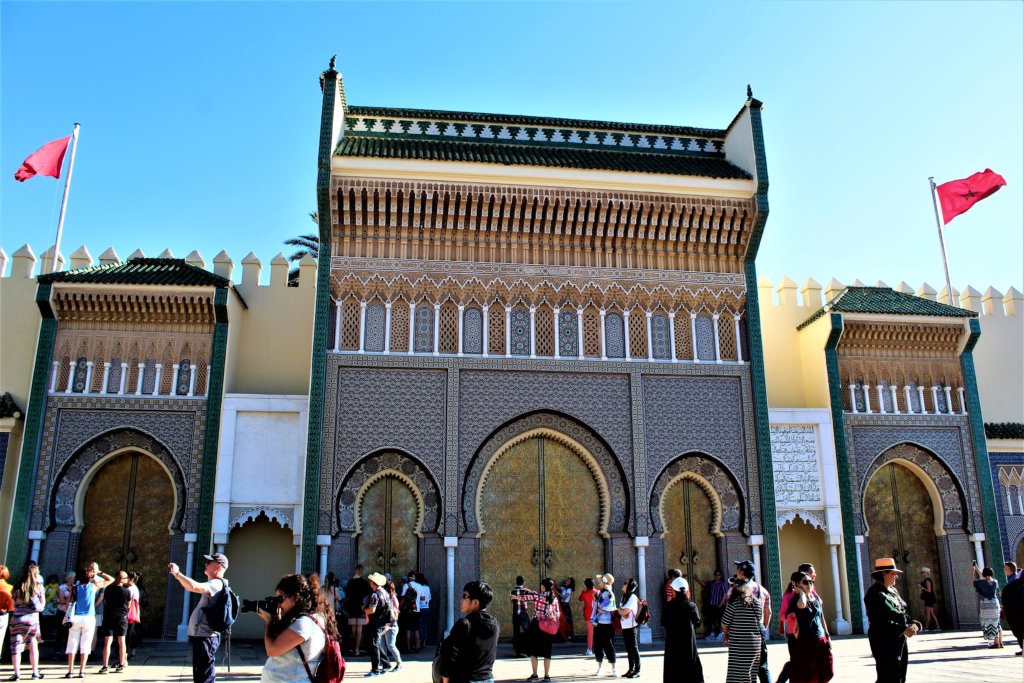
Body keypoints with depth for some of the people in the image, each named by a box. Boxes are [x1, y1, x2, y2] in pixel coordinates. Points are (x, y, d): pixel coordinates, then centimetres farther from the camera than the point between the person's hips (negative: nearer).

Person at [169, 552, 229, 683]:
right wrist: (177, 575, 10)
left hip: (205, 638, -11)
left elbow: (193, 586, -34)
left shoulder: (217, 584, -18)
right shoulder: (213, 584, 16)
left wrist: (177, 573, -19)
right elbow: (190, 588, 26)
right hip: (201, 637, 11)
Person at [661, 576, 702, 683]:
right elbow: (698, 622, 5)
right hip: (689, 642, 1)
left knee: (673, 670, 5)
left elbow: (663, 623, -3)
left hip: (673, 642, -1)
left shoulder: (668, 606, -12)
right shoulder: (692, 606, -8)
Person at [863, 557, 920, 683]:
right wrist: (903, 629, -29)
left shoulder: (892, 591, 12)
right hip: (884, 643, -10)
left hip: (899, 640, 10)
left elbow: (901, 614, 18)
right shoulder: (875, 594, -17)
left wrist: (912, 623, -2)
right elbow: (879, 622, -24)